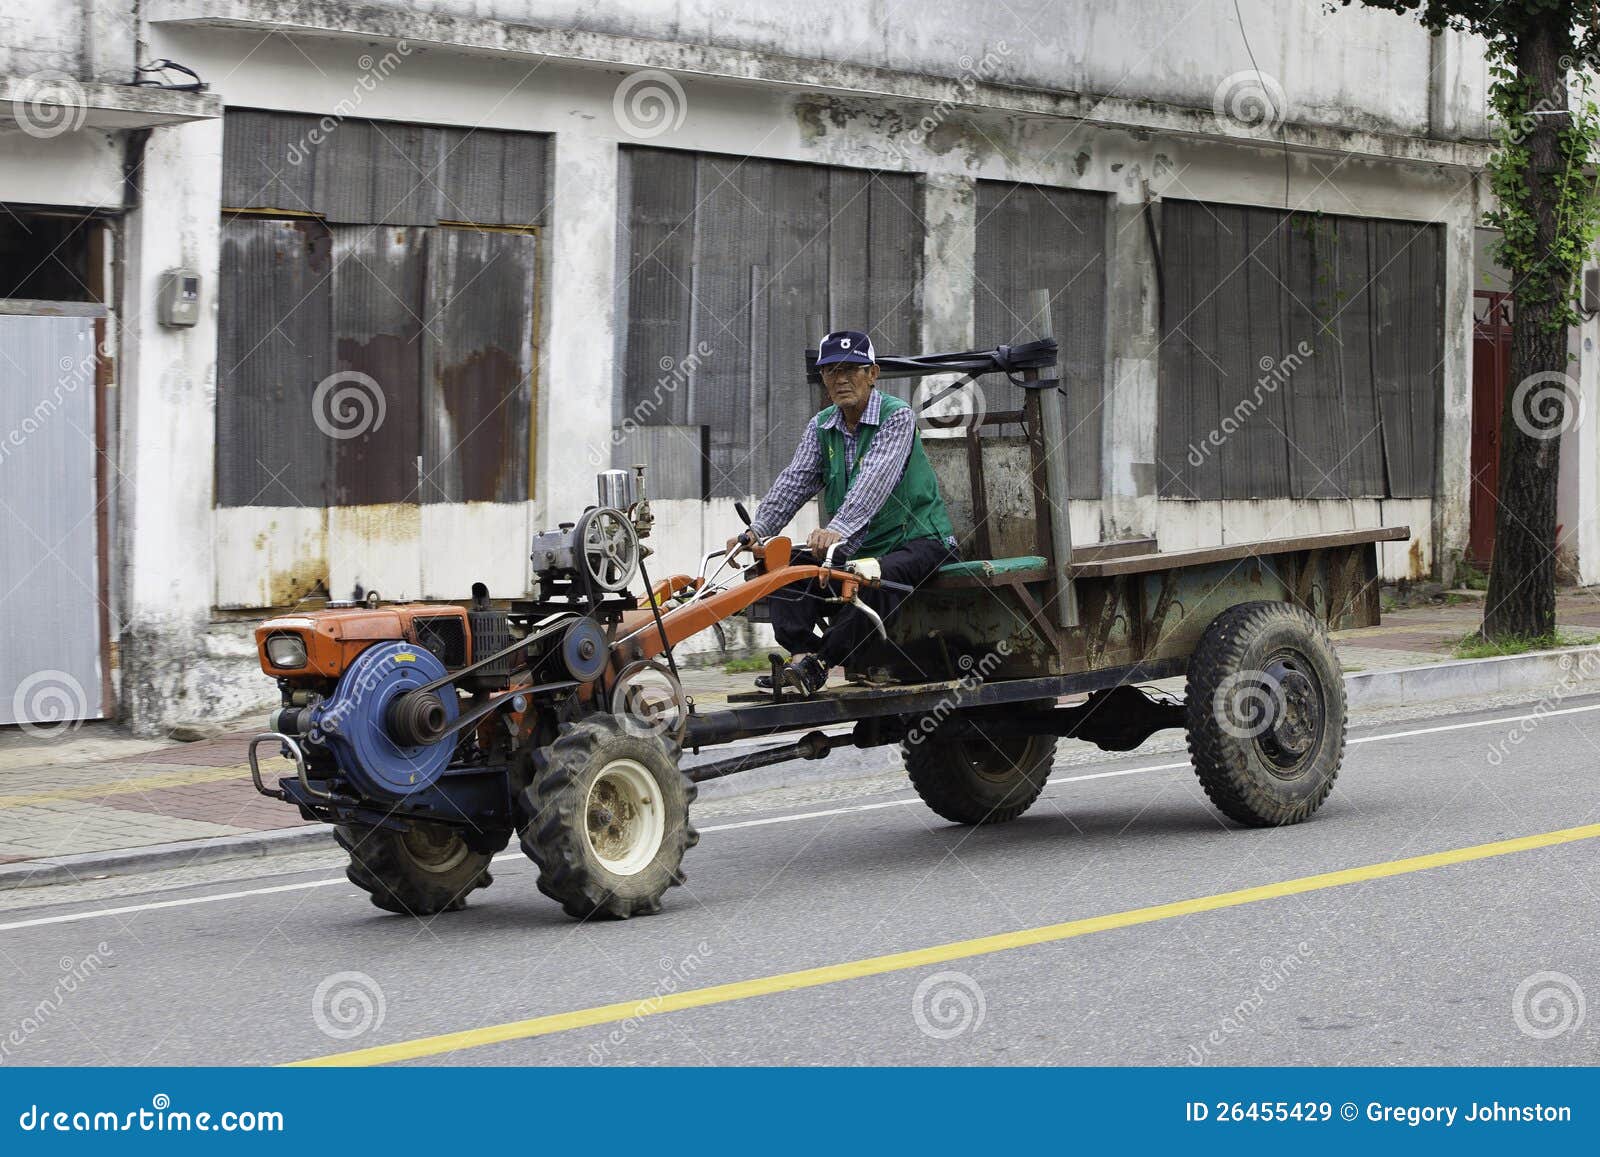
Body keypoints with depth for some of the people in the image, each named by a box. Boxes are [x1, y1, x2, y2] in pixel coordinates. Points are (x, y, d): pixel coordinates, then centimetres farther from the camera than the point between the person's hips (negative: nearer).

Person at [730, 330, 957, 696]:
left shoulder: (897, 416, -13)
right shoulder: (820, 427, 8)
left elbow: (875, 480, -28)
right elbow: (795, 481, -2)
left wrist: (839, 528, -43)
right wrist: (756, 531, -19)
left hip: (916, 538, -7)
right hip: (855, 547, 7)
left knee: (876, 576, -37)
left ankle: (820, 660, -35)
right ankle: (800, 651, -26)